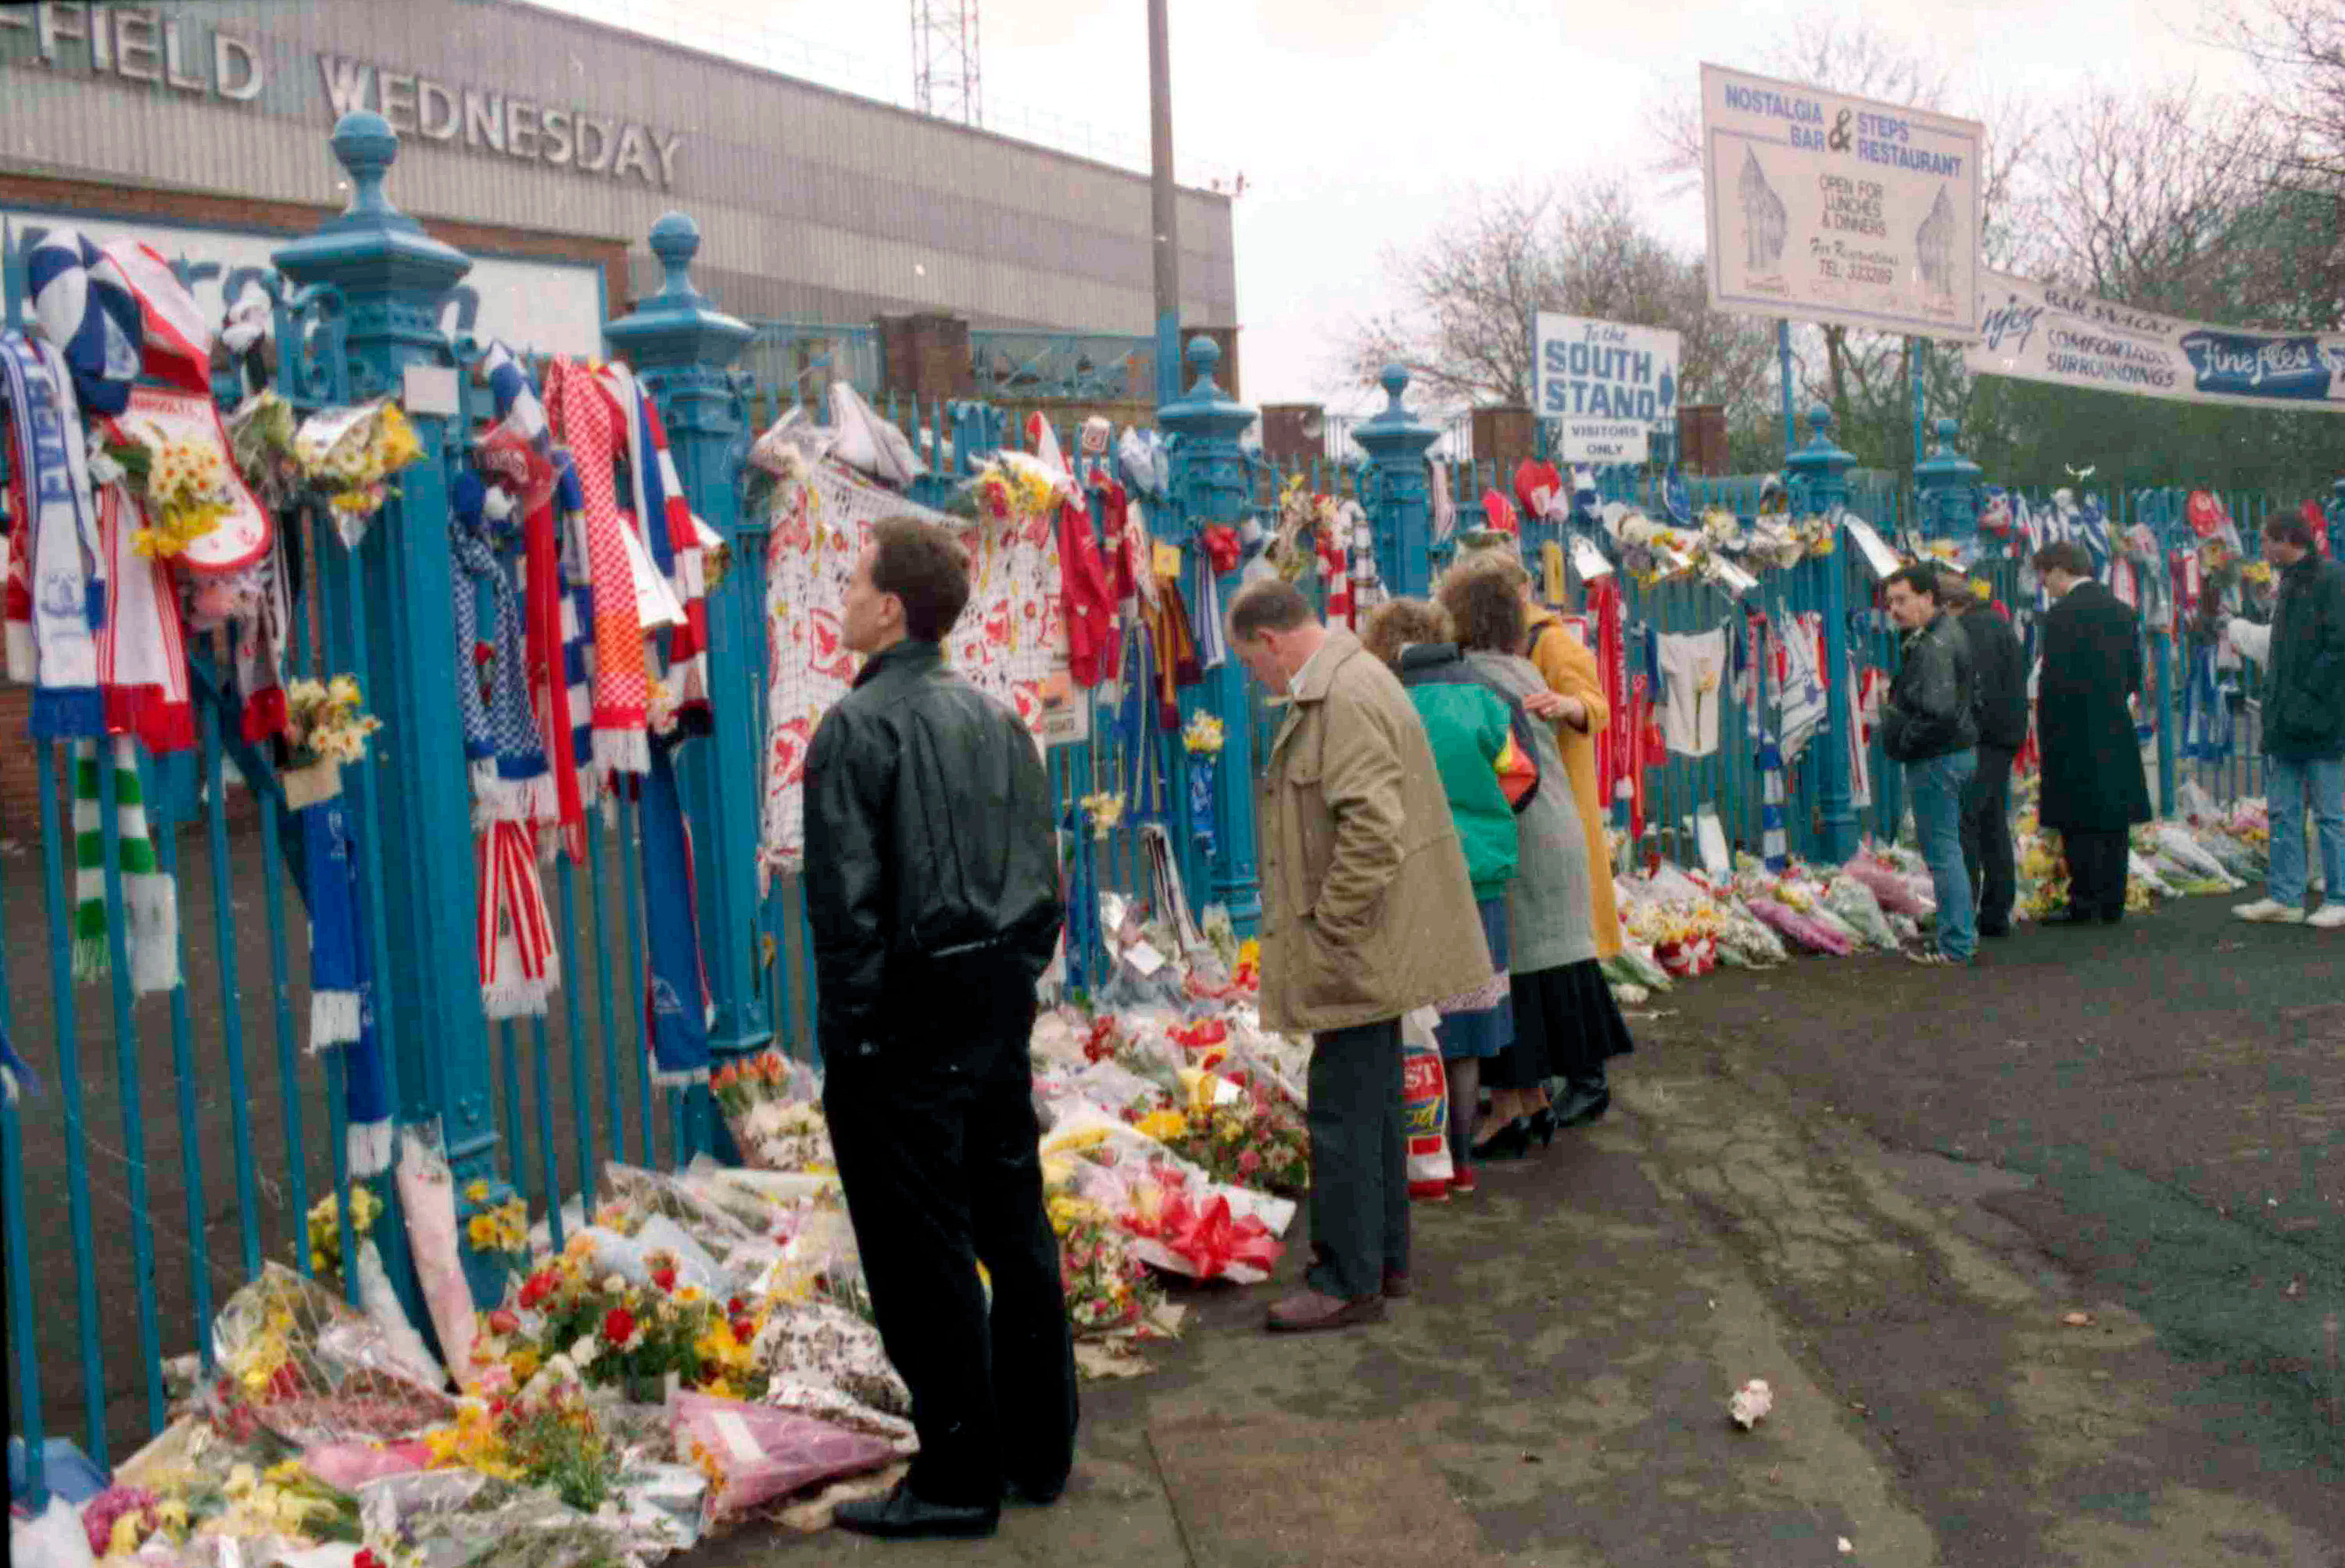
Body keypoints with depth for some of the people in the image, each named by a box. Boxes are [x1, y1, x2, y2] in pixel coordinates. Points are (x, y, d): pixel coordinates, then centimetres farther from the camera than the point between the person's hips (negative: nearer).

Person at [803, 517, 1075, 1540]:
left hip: (906, 1025, -8)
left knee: (924, 1257, 1)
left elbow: (847, 900, -16)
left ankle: (958, 1477, 10)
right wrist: (1015, 986, 16)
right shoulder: (996, 718, 10)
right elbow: (1045, 876, 12)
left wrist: (847, 1033, -9)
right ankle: (1037, 1451, 26)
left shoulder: (857, 727, -13)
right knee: (1015, 1232, 15)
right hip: (998, 1012, 8)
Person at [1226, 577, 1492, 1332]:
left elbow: (1372, 830, -27)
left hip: (1356, 953, -11)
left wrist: (1329, 935, -20)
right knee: (1372, 1106, 18)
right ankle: (1384, 1258, 30)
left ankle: (1348, 1284, 6)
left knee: (1342, 1114, -3)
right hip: (1368, 952, 11)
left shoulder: (1347, 698, -20)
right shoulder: (1336, 684, 13)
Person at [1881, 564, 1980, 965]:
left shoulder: (1933, 646, -21)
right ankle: (1960, 934, 26)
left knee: (1942, 850, -5)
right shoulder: (1943, 635, 14)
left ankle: (1956, 945, -1)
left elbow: (1938, 713, -28)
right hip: (1955, 752, 11)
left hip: (1936, 761, -11)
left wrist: (1903, 742, -15)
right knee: (1944, 848, 18)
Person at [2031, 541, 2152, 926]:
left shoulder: (2063, 613, -12)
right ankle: (2112, 904, 13)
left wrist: (2046, 731, -7)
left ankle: (2083, 903, -3)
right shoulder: (2120, 609, 11)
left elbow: (2054, 679, -15)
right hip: (2117, 733, 7)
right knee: (2114, 822, 9)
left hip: (2076, 734, -7)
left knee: (2078, 825, -3)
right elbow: (2134, 673, 14)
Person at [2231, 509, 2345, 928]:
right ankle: (2284, 898, 13)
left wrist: (2308, 694, -18)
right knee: (2283, 813, 9)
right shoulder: (2289, 584, 17)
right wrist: (2275, 696, 11)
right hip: (2285, 724, 9)